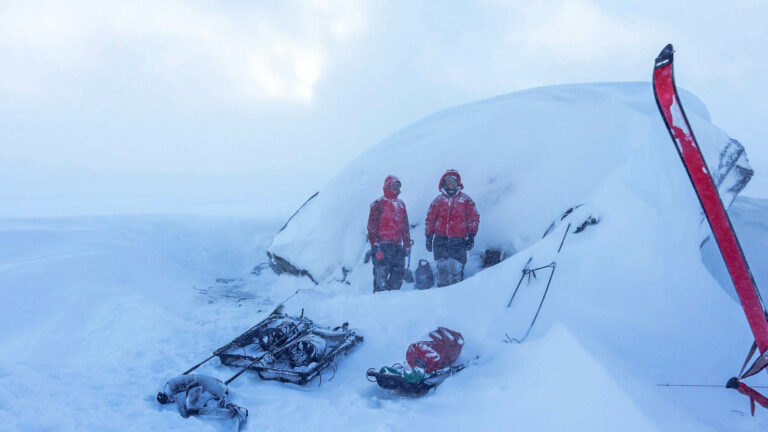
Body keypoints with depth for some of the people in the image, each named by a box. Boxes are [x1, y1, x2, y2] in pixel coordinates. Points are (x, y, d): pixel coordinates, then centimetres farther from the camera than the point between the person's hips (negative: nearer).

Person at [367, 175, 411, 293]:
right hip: (382, 246, -6)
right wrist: (374, 243, -12)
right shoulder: (378, 203, 1)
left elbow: (405, 227, 22)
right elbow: (372, 226, -4)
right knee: (381, 275, -8)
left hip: (397, 246, 6)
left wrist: (407, 245, 16)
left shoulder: (401, 205, 20)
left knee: (398, 273, 3)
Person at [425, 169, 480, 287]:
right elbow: (430, 219, 14)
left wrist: (471, 236, 0)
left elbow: (474, 218, 8)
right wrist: (429, 237, 9)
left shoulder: (466, 200, 9)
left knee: (456, 270, -9)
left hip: (458, 241, -2)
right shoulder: (438, 200, 13)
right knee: (442, 269, 0)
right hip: (440, 240, 2)